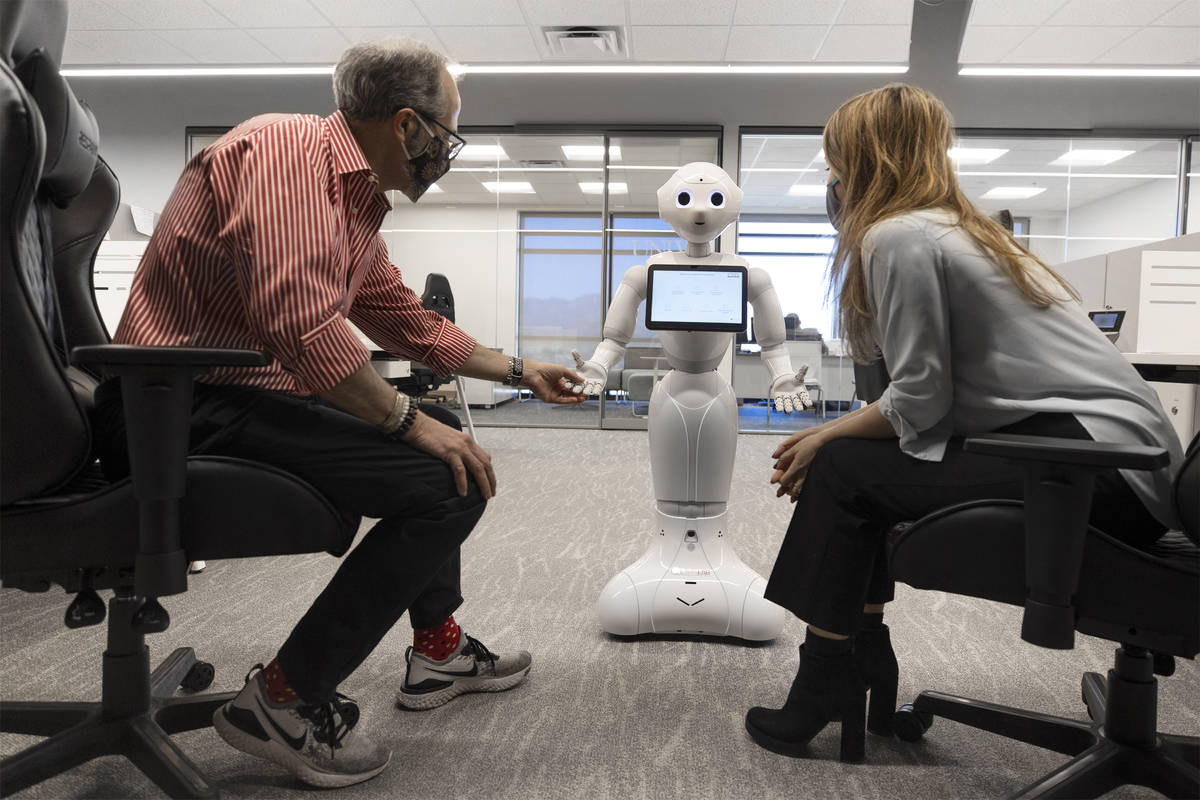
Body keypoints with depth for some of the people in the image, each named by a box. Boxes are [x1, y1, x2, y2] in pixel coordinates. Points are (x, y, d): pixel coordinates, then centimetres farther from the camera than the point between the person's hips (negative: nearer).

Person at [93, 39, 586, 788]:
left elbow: (415, 324, 25)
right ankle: (287, 698, -6)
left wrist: (521, 372, 31)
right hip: (188, 407, -10)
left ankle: (439, 649, 26)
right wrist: (408, 419, -18)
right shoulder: (287, 149, -14)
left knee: (441, 432, 18)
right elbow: (300, 321, -28)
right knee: (451, 477, -19)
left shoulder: (357, 203, 15)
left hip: (253, 394, 11)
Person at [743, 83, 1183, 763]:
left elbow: (918, 399, -14)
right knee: (858, 456, 11)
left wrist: (825, 439, -1)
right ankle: (863, 671, 19)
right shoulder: (950, 226, 19)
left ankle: (826, 695, 7)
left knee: (844, 472, -7)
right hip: (1114, 447, 10)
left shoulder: (899, 236, -11)